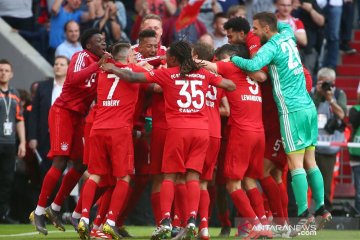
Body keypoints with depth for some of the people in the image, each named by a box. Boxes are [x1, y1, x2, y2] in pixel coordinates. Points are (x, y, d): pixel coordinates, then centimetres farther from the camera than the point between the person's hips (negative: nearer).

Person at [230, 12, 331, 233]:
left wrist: (233, 58, -12)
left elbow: (253, 65, -28)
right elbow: (284, 25, 36)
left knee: (296, 163, -7)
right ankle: (321, 209, 11)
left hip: (292, 111, -8)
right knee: (310, 161, 11)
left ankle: (304, 214, -9)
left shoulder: (272, 47, -10)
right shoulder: (288, 37, 11)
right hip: (308, 106, 8)